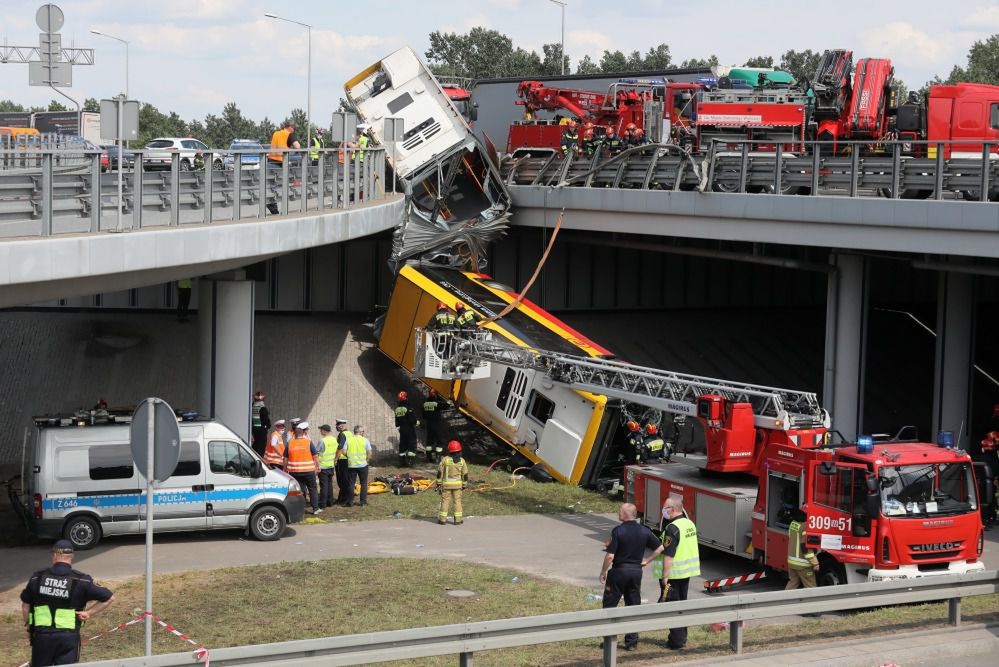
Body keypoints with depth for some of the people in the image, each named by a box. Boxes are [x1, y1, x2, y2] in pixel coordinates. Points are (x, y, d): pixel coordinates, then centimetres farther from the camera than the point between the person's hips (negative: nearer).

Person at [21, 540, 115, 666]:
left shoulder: (38, 577, 0)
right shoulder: (80, 581, -6)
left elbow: (25, 604, 10)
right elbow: (109, 598, -3)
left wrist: (28, 625, 23)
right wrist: (89, 613, -1)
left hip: (41, 635, 2)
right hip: (68, 637, -2)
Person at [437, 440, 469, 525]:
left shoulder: (445, 460, -7)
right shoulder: (462, 461, -1)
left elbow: (440, 472, -4)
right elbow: (465, 474, 2)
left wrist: (439, 483, 4)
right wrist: (464, 485, 11)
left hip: (446, 484, -1)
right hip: (457, 484, 1)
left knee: (445, 501, 4)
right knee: (457, 501, 6)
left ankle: (443, 519, 5)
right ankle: (458, 519, 5)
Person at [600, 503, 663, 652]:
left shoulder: (618, 531, -16)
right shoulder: (644, 531, 0)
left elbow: (610, 556, -17)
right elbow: (660, 548, 4)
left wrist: (603, 572, -4)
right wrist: (646, 560, 12)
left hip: (619, 571, -5)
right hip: (637, 571, 5)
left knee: (610, 604, 7)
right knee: (633, 606, 11)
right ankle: (632, 641, 12)